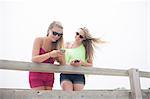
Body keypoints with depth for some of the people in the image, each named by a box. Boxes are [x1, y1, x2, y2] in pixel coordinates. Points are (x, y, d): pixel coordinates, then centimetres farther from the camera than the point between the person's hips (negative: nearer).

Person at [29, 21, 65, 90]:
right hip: (37, 75, -4)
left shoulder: (57, 45, 3)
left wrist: (61, 57, -20)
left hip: (49, 76, 4)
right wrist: (50, 54, -31)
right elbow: (34, 59, -18)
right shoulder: (39, 40, -7)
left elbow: (63, 64, 3)